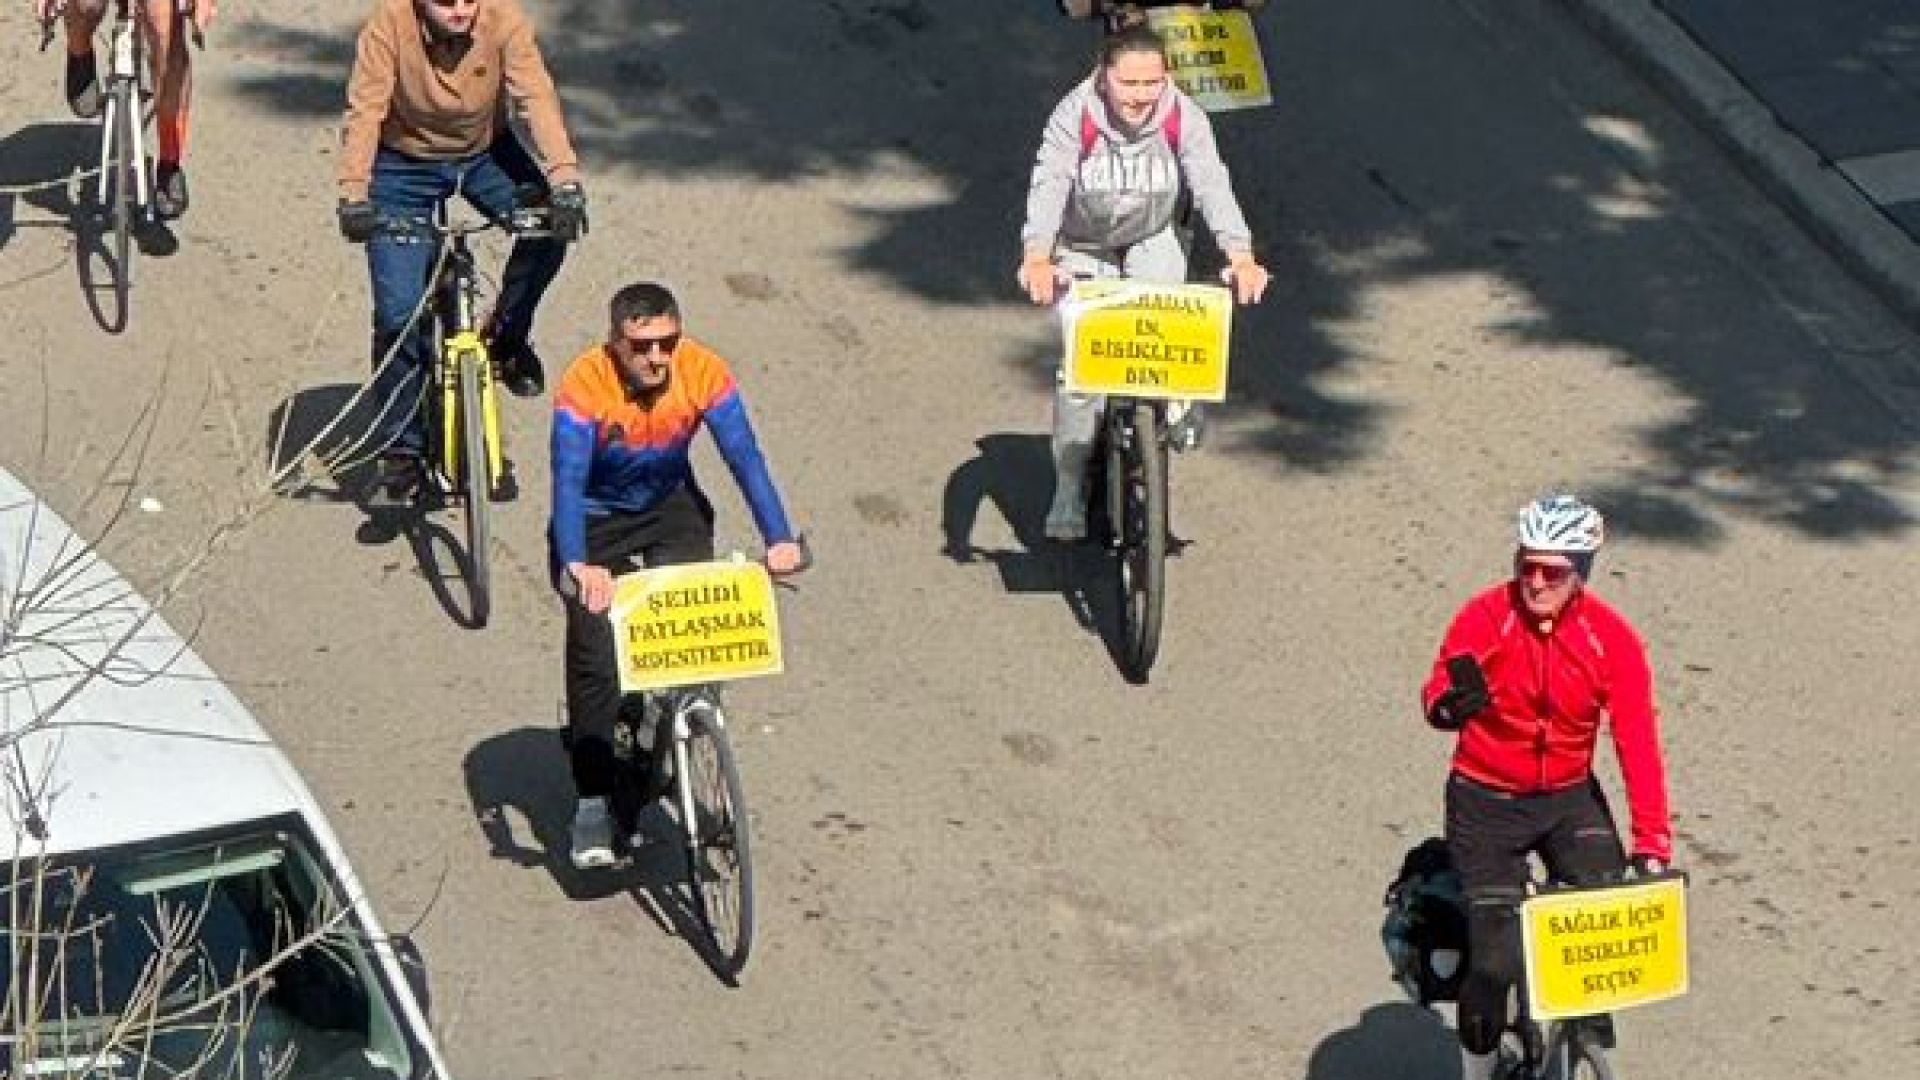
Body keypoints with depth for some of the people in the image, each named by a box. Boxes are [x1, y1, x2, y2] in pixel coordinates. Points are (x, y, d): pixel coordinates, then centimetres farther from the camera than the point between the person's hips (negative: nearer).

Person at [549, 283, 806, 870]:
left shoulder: (703, 372, -23)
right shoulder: (585, 386, -30)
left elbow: (745, 457, -28)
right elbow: (567, 480, -37)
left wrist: (779, 539, -41)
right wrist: (577, 566, -53)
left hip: (671, 509, 2)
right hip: (596, 520, -2)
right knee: (595, 655, -12)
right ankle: (592, 802, -5)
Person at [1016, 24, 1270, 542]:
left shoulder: (1184, 117, -22)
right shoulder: (1073, 116, -26)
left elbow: (1212, 184, -31)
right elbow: (1049, 184, -38)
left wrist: (1242, 257, -46)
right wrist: (1036, 259, -55)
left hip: (1153, 237, 1)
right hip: (1083, 247, -1)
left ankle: (1175, 402, 6)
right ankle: (1069, 490, 3)